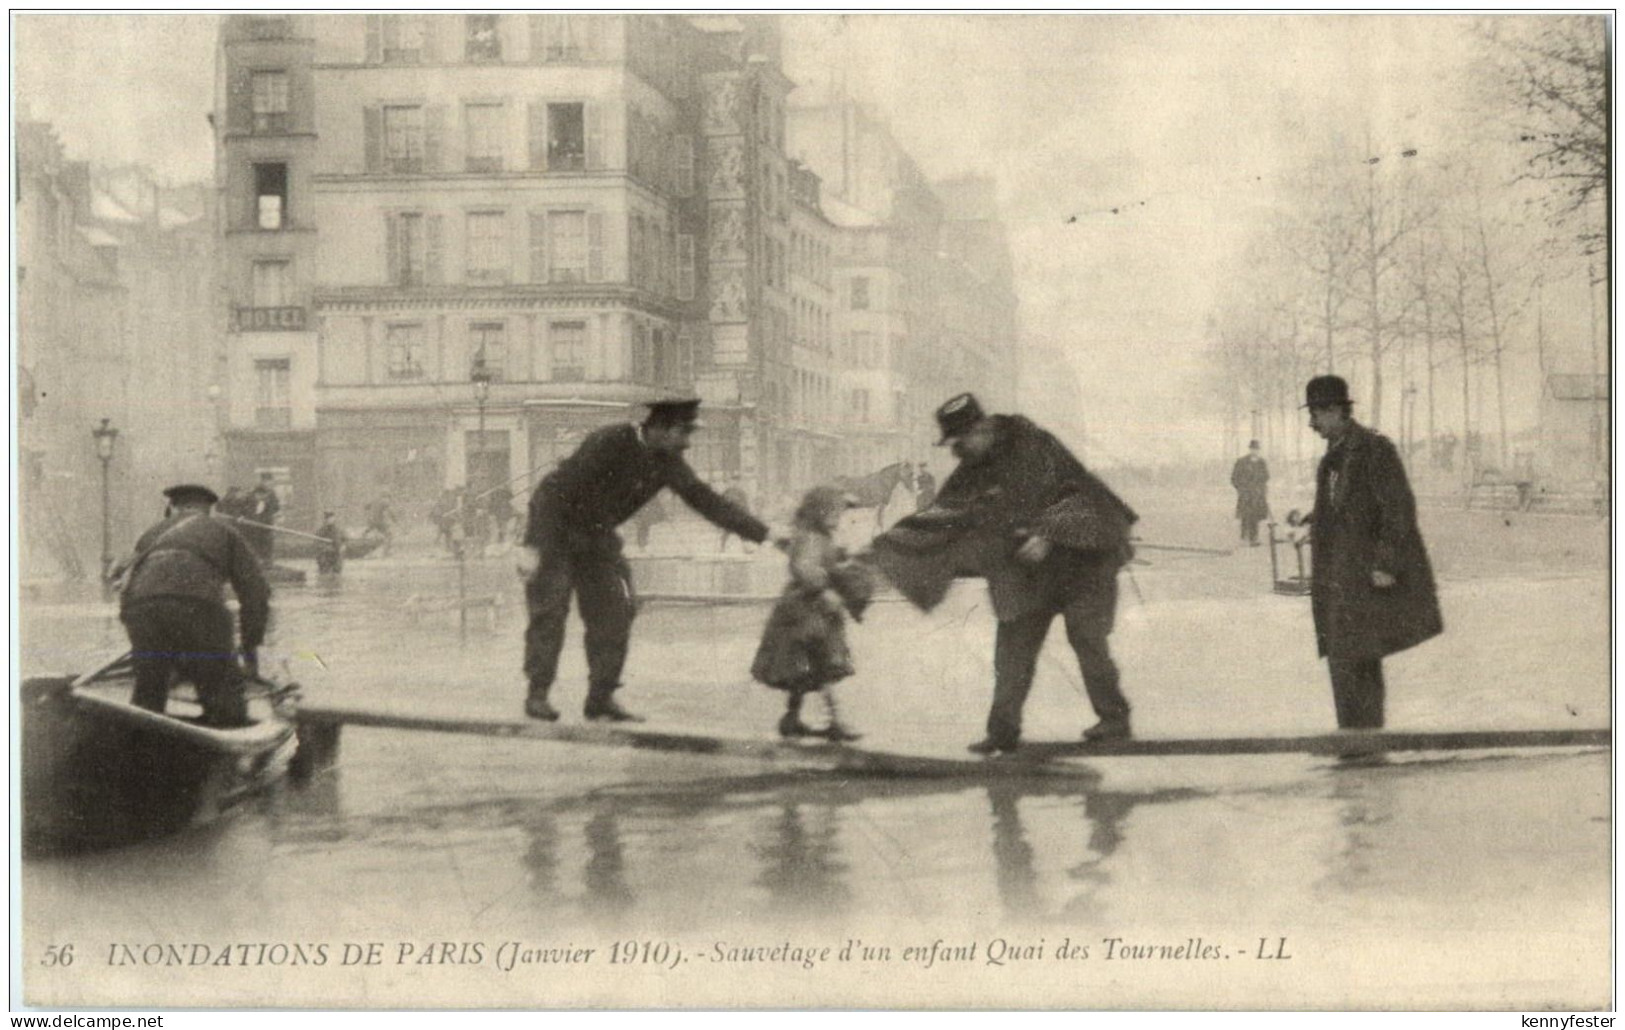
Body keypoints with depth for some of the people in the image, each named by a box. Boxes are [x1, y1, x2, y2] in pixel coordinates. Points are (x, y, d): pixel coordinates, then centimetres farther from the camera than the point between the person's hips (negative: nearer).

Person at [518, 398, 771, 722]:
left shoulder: (667, 462, -7)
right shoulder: (607, 444, -28)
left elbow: (706, 500, -3)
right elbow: (555, 490, -28)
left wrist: (762, 533, -11)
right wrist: (532, 546, -33)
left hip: (597, 537, 7)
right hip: (555, 529, -7)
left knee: (615, 610, -2)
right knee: (550, 609, -12)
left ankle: (601, 696, 3)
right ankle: (537, 693, -5)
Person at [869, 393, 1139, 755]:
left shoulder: (1033, 446, -14)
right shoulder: (970, 475, 3)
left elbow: (1078, 493, -16)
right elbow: (940, 517, 2)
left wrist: (1049, 535, -27)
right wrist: (884, 545, -8)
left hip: (1077, 558, -6)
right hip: (1024, 573, 6)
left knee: (1086, 637, -9)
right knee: (1013, 646, -3)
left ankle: (1114, 718, 6)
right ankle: (1003, 730, 0)